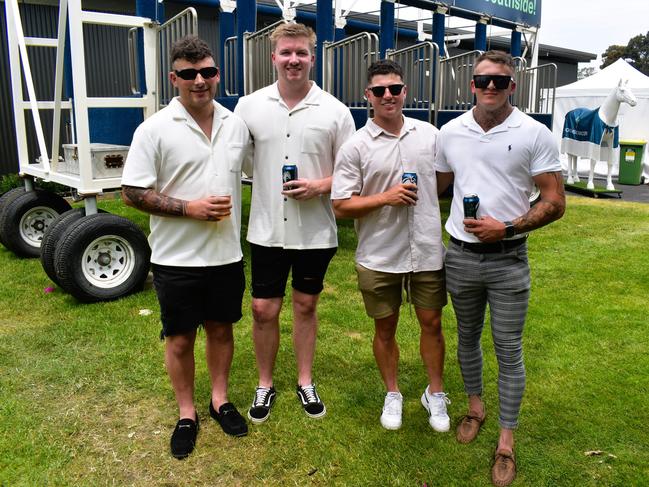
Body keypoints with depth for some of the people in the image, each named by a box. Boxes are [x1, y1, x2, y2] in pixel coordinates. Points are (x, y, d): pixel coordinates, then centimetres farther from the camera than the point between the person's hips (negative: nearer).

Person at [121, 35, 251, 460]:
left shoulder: (237, 125, 4)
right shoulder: (155, 130, -10)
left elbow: (246, 176, 16)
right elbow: (133, 193, -11)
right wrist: (190, 208, -18)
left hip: (227, 254, 4)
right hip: (177, 260, -3)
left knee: (221, 329, 16)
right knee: (180, 339, 10)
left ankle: (220, 400, 36)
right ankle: (187, 413, 29)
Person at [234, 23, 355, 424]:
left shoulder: (335, 111, -3)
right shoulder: (250, 106, 0)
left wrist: (319, 186, -17)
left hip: (316, 231, 0)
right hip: (267, 230, 1)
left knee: (306, 305, 14)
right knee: (264, 310, 7)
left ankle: (305, 382, 33)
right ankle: (265, 385, 29)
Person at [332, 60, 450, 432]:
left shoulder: (430, 134, 3)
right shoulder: (355, 146, -7)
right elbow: (341, 206, -8)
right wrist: (386, 198, -19)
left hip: (428, 251, 2)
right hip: (379, 256, -2)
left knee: (432, 323, 13)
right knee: (385, 328, 12)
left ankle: (435, 394, 34)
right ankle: (393, 394, 35)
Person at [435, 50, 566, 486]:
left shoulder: (535, 134, -8)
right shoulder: (450, 132, 2)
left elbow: (555, 203, -9)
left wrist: (506, 228, -19)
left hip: (508, 259, -3)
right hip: (460, 255, 4)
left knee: (509, 351, 5)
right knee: (467, 338, 18)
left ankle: (507, 441, 21)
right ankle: (476, 408, 41)